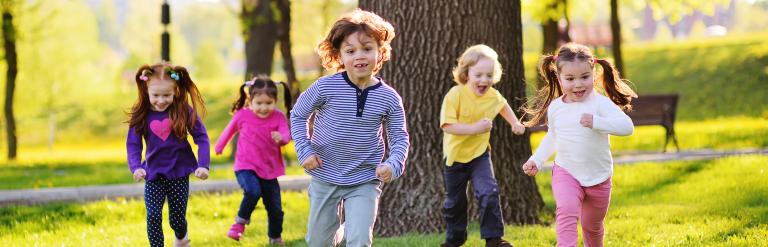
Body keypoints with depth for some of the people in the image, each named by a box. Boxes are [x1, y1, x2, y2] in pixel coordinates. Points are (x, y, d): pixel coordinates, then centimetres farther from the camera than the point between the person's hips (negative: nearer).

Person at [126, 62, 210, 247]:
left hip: (179, 173, -1)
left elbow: (201, 137, -8)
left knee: (177, 218, 7)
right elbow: (133, 144, -6)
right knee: (153, 216, -11)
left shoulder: (184, 110, -11)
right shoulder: (141, 115, -8)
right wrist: (136, 167, -23)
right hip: (154, 175, 1)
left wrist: (203, 165, -19)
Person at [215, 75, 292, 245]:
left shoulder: (278, 117, -6)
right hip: (246, 167, -2)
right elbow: (230, 131, 13)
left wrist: (281, 138, -46)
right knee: (253, 191, -31)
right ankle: (241, 221, -5)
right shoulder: (242, 116, -6)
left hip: (269, 169, 2)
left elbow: (286, 135, -21)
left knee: (275, 208, 7)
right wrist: (219, 147, 29)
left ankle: (275, 238, 34)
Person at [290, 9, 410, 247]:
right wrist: (305, 150, -9)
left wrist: (393, 164, -19)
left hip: (365, 181, -1)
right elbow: (298, 114, 2)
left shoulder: (389, 98, -9)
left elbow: (400, 137, 0)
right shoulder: (326, 87, -13)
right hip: (325, 177, 1)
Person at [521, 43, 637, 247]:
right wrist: (536, 160, 12)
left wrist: (597, 122, -42)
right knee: (567, 211, -28)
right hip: (566, 173, 1)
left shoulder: (600, 103, -17)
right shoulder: (555, 107, -2)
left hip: (598, 177, -1)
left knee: (592, 225, 19)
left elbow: (626, 126, -31)